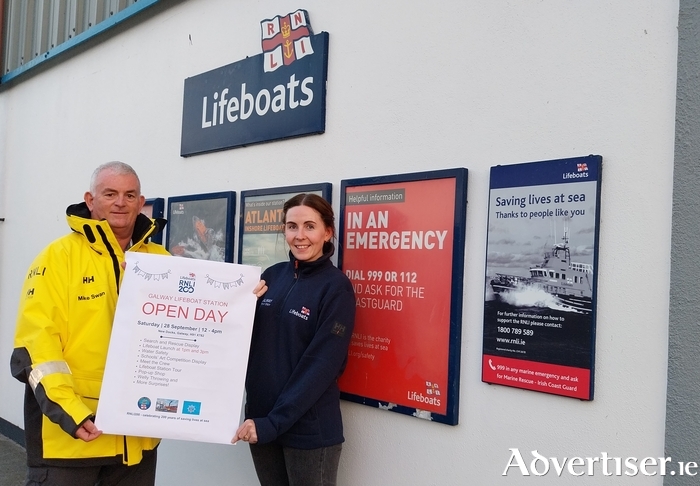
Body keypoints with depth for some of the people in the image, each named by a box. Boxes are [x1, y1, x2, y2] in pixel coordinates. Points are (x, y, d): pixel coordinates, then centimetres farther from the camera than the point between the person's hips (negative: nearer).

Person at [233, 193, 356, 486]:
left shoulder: (336, 287, -12)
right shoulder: (272, 276, 4)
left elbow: (322, 365, -16)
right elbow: (251, 340, 9)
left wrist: (274, 422, -18)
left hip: (309, 430, -5)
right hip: (261, 420, 5)